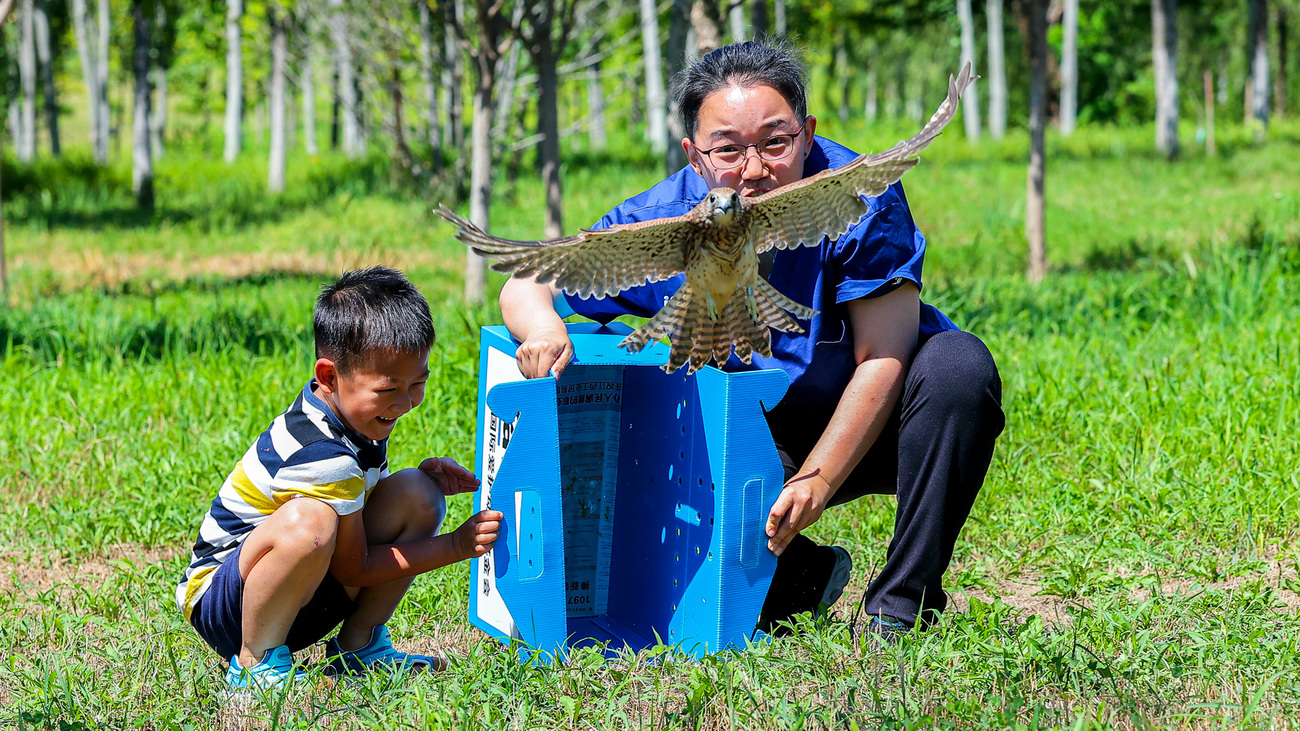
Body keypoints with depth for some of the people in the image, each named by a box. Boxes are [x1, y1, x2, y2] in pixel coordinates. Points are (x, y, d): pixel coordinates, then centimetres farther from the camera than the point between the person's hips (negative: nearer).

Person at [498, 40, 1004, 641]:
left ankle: (901, 608, -23)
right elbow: (527, 284, -7)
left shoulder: (859, 197, -24)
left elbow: (882, 359, -23)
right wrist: (544, 327, -32)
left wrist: (815, 482, -31)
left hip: (868, 427, -2)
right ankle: (799, 577, 2)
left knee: (958, 364, -32)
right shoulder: (661, 222, -16)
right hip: (760, 449, 2)